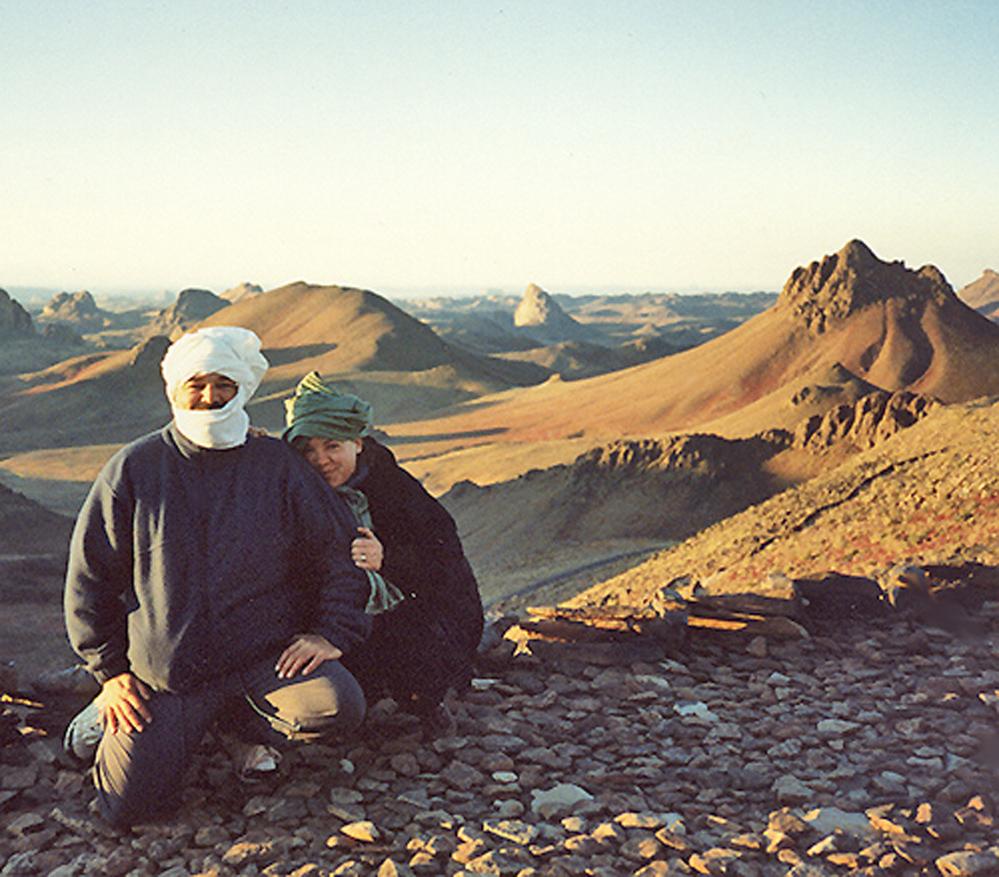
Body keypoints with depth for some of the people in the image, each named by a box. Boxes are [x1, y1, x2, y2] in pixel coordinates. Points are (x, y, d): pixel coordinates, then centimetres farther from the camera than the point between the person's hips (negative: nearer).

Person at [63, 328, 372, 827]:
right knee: (125, 805, -10)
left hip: (266, 654, 0)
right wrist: (110, 670, 3)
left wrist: (332, 633, -5)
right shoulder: (134, 469, 2)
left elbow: (341, 552, 7)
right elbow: (89, 576, 7)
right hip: (163, 674, 0)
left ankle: (242, 718, 5)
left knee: (338, 707, -27)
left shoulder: (278, 467, 2)